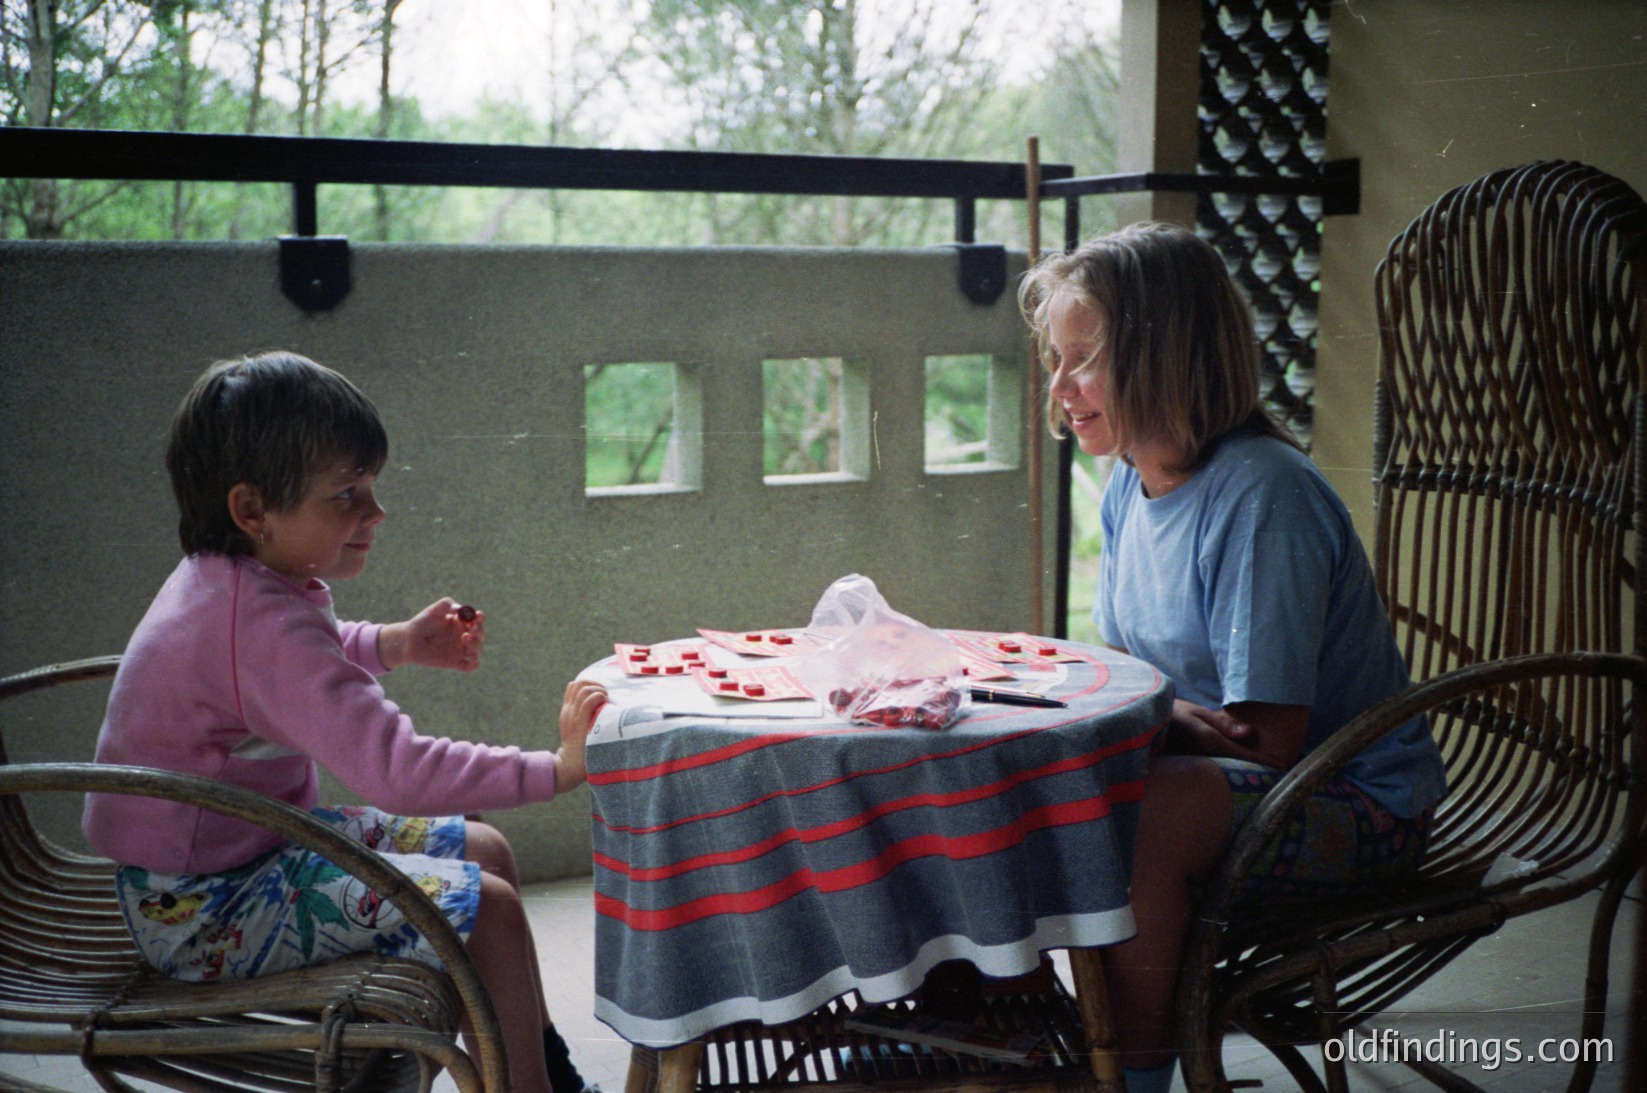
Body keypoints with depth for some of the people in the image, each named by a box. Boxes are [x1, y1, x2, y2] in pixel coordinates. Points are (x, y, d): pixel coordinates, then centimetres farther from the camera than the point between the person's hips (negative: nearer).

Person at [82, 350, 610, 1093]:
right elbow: (396, 771, -36)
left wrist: (391, 645, 14)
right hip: (203, 910, -10)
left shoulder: (228, 583, 1)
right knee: (487, 910, -18)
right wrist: (556, 769, -32)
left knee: (483, 851, 14)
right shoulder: (263, 627, -31)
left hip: (251, 848, 11)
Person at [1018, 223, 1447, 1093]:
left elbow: (1270, 742, -24)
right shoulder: (1131, 484, 3)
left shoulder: (1261, 497, -23)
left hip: (1355, 806, -8)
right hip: (1219, 775, 8)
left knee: (1126, 821, -34)